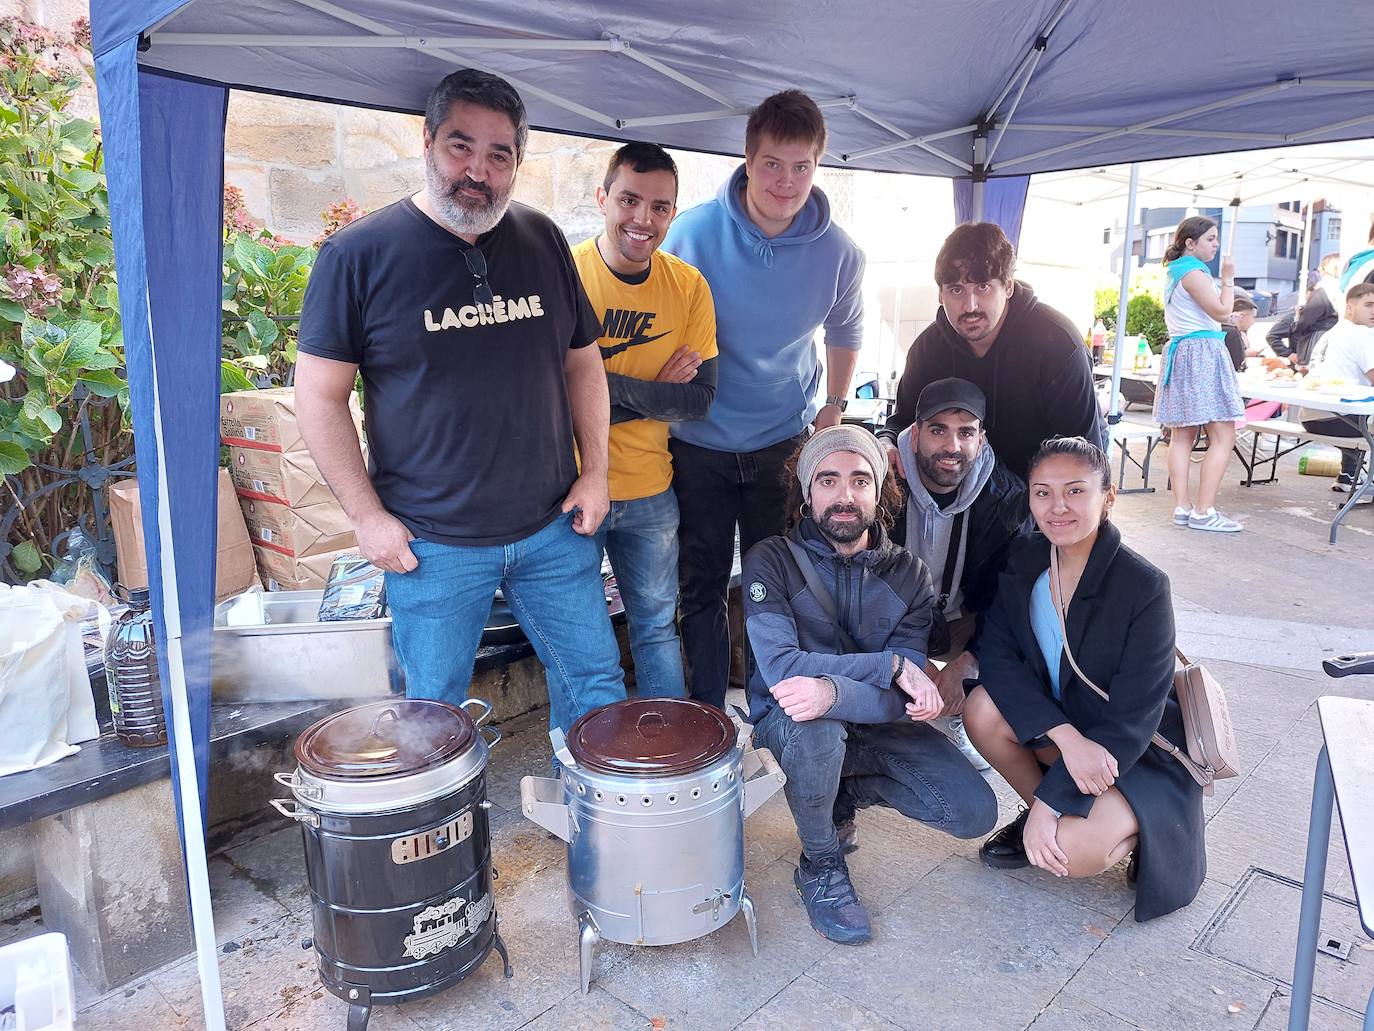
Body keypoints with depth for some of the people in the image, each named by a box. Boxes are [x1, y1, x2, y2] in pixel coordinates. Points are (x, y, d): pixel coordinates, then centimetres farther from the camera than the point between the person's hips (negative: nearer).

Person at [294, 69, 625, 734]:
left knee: (596, 684, 15)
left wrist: (594, 472, 3)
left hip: (555, 528, 4)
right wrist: (366, 514, -9)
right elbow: (320, 394, -6)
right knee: (435, 717, 13)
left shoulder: (543, 241, 4)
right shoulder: (359, 253, -8)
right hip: (431, 542, -3)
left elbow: (581, 361, 11)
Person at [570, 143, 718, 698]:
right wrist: (654, 393, -17)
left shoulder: (689, 286, -2)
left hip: (650, 491, 3)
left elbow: (700, 398, -5)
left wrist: (611, 386, -18)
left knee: (657, 626, 19)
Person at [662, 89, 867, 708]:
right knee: (702, 587, 8)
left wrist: (833, 410, 6)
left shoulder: (838, 254, -6)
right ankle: (706, 710, 24)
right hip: (699, 444, -1)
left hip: (786, 443, 2)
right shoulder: (693, 232, -12)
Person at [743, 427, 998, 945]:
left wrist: (834, 690, -39)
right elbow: (780, 667, -26)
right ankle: (820, 863, -8)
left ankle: (843, 792, 15)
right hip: (788, 722, -3)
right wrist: (892, 664, -26)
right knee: (816, 730, -38)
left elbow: (901, 697, -16)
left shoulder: (907, 573, -7)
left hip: (874, 726, 4)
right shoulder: (772, 560, -15)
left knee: (975, 813, -11)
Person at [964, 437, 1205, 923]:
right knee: (983, 708, -23)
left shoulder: (1144, 587, -23)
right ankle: (1038, 816, 1)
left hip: (1141, 754, -5)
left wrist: (1051, 797, -26)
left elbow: (1132, 719, -23)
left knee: (1072, 851, -28)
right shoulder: (1025, 564, -8)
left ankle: (1137, 831, 5)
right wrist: (1067, 737, -29)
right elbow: (997, 656, -14)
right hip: (1059, 726, 5)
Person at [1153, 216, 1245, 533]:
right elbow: (1221, 311, -15)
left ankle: (1182, 507, 5)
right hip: (1202, 352, -11)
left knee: (1182, 435, 6)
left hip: (1180, 351, 11)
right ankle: (1204, 512, -12)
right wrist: (1228, 279, -4)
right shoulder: (1193, 272, -12)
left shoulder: (1175, 272, 19)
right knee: (1223, 436, -9)